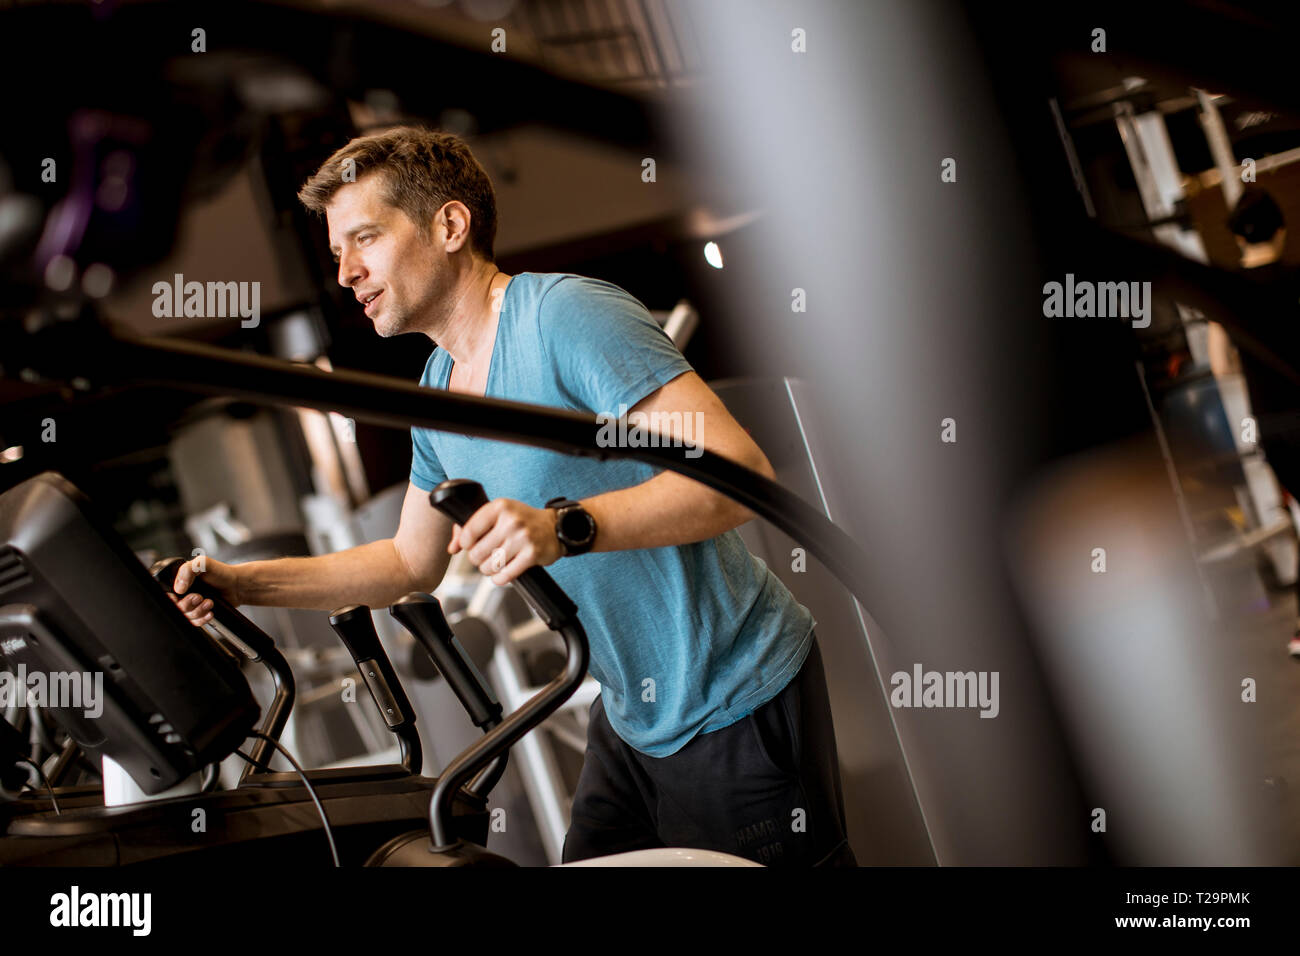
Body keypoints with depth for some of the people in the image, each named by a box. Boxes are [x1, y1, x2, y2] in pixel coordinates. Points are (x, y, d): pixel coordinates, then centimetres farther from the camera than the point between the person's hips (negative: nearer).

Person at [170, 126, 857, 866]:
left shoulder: (565, 314, -19)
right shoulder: (439, 389, 9)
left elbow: (741, 471, -27)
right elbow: (412, 563, 20)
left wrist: (566, 527, -39)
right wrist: (241, 583, 11)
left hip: (736, 704, -8)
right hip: (633, 715, 8)